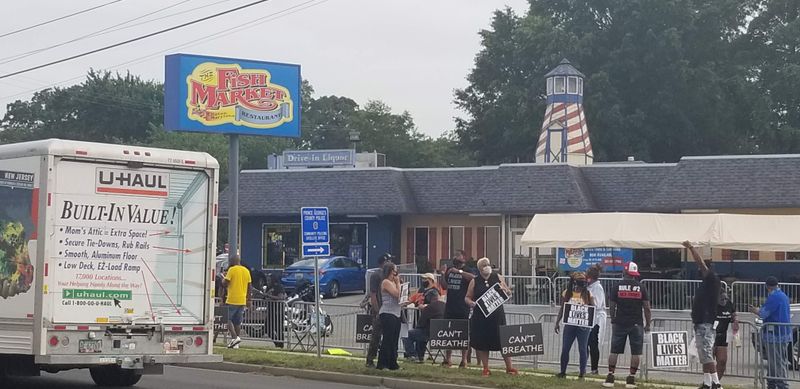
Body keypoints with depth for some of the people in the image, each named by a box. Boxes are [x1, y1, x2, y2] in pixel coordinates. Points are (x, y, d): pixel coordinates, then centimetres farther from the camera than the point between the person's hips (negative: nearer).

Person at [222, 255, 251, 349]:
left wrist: (224, 277, 10)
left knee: (229, 320, 0)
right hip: (242, 301, 6)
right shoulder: (246, 271, 11)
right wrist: (248, 300, 18)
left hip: (232, 300, -6)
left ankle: (235, 337, -18)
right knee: (238, 322, 10)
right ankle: (235, 343, 9)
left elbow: (225, 283, -11)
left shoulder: (232, 270, -7)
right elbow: (249, 286, 13)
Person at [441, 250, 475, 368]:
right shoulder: (449, 270, 14)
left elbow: (473, 277, -25)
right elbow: (445, 286, 19)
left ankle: (464, 360, 3)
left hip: (463, 308, -6)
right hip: (450, 307, 6)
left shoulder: (466, 271, -3)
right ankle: (447, 359, 14)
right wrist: (443, 275, 2)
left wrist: (459, 271, -28)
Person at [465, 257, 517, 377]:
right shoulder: (474, 282, 5)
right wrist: (470, 302, -14)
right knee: (482, 343, 2)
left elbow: (509, 293, 15)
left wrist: (504, 290, -7)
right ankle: (485, 369, 13)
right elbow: (467, 297, 8)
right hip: (480, 316, 0)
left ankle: (509, 368, 9)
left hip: (497, 316, 0)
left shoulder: (498, 278, 8)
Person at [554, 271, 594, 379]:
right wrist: (558, 322, 5)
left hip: (583, 325, -2)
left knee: (583, 349, 2)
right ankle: (563, 372, 14)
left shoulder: (587, 294, 0)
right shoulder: (567, 293, 5)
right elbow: (562, 309, 10)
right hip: (569, 324, 2)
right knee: (565, 349, 3)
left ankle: (582, 372, 10)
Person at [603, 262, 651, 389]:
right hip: (636, 324, -1)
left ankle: (610, 377, 7)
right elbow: (647, 308, -1)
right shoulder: (641, 288, -2)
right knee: (635, 352, 5)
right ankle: (631, 378, 3)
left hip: (619, 323, 1)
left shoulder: (616, 288, -3)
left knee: (614, 351, 8)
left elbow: (611, 307, 1)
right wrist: (648, 324, 9)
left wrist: (613, 320, 16)